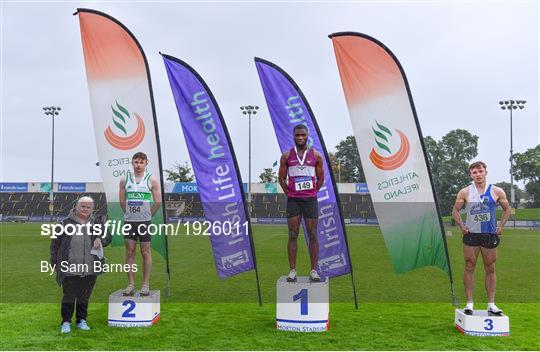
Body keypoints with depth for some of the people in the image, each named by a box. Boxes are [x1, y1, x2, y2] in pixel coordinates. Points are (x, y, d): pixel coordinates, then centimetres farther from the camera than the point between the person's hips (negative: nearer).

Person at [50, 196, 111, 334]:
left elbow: (107, 238, 14)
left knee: (84, 297, 13)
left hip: (90, 270, 3)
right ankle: (66, 322, 17)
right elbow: (55, 243, 5)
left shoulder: (96, 224, 7)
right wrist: (55, 262, 2)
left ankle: (81, 321, 27)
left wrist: (100, 239, -10)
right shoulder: (66, 223, -2)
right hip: (70, 269, -3)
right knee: (69, 297, 4)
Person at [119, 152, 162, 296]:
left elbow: (158, 201, -1)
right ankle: (131, 284, 9)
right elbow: (122, 201, 11)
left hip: (145, 221, -2)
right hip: (129, 221, 2)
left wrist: (148, 215, 3)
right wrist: (129, 214, 8)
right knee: (129, 252, 3)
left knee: (146, 252, 1)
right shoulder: (124, 179, 6)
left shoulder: (151, 180, -1)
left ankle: (146, 285, 7)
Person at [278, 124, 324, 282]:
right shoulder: (286, 156, 4)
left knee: (313, 235, 1)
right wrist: (288, 193, 5)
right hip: (293, 200, 0)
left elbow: (321, 178, 11)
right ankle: (292, 271, 6)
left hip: (310, 200, 0)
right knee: (293, 236, 1)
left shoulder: (316, 156, 5)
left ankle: (314, 271, 7)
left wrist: (312, 193, 6)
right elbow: (282, 178, 10)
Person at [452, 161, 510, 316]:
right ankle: (469, 303, 5)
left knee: (490, 270, 6)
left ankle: (491, 304, 13)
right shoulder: (465, 192, 2)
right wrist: (461, 225, -5)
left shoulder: (497, 192, 3)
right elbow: (455, 211, 9)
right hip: (471, 235, 0)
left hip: (490, 235, 1)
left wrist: (501, 226, 2)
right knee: (469, 268, -1)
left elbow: (507, 209, 14)